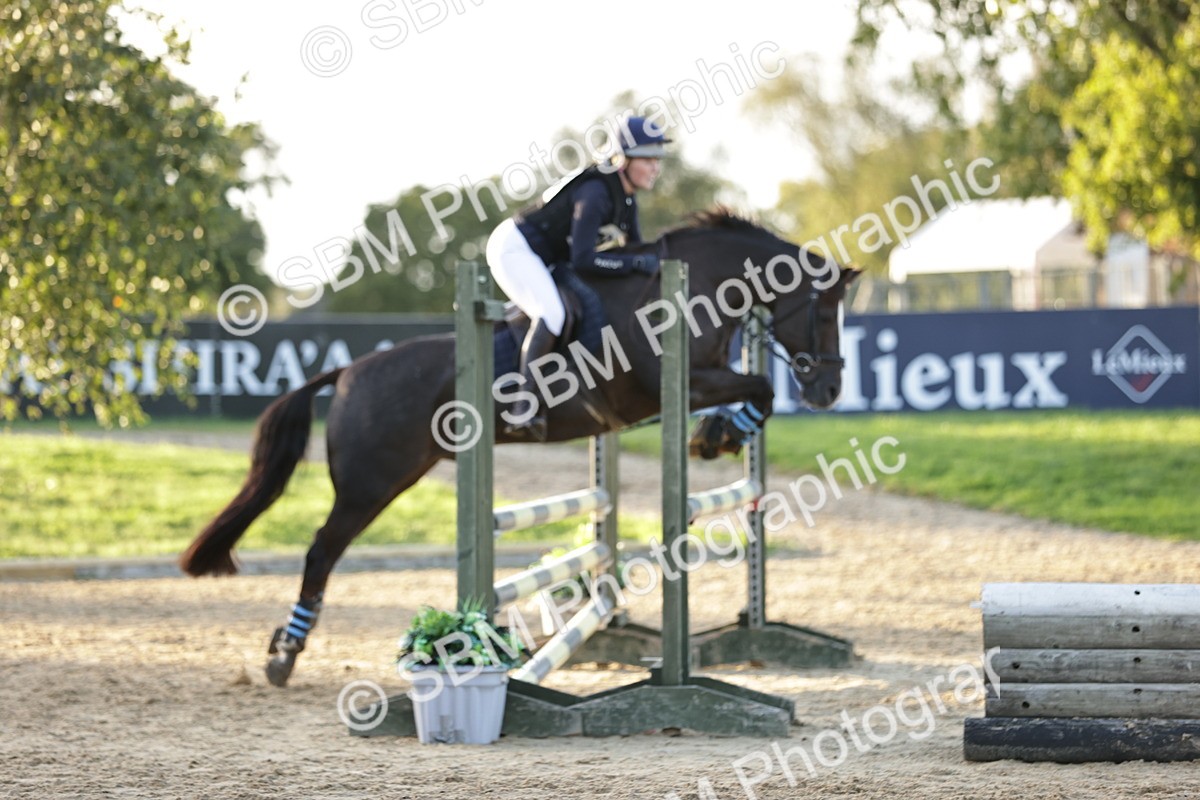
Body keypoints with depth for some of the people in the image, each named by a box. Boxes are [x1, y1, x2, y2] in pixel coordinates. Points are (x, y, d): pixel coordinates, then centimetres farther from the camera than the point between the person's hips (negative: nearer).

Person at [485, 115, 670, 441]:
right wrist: (636, 262, -29)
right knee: (551, 313, -29)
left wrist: (654, 260, -4)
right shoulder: (596, 193, -25)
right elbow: (583, 260, -30)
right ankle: (522, 410, -33)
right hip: (514, 246, -11)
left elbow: (635, 249, 15)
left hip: (543, 259, 11)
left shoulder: (626, 198, 3)